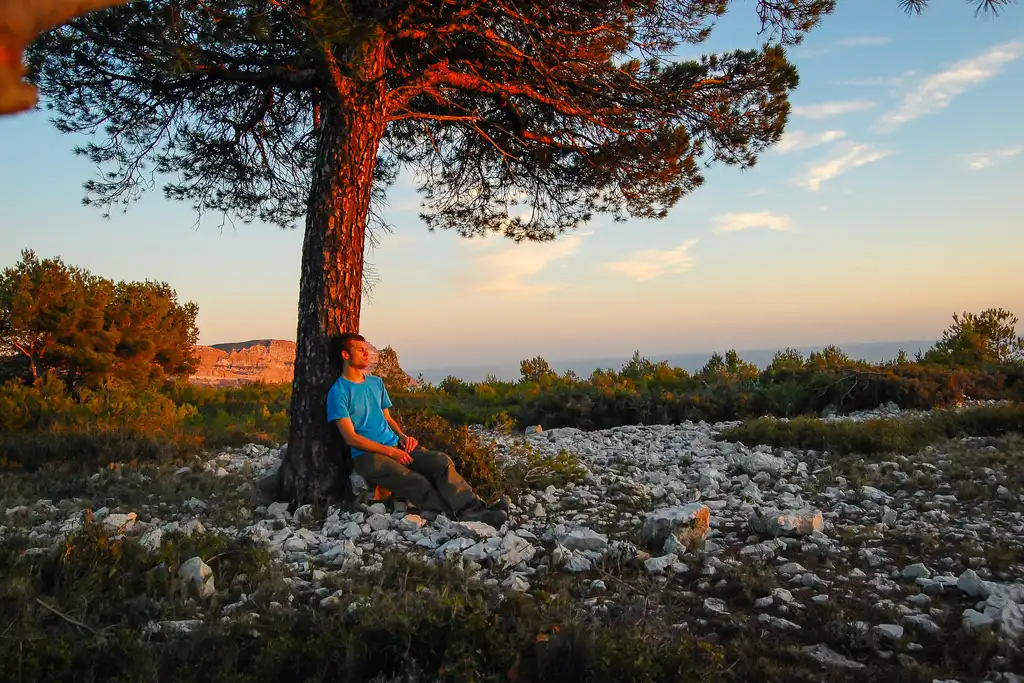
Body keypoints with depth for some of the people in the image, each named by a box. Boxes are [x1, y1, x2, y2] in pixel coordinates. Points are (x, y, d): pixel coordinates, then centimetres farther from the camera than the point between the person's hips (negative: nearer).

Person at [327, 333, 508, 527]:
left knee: (442, 461, -20)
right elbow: (351, 437, -9)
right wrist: (390, 452, -14)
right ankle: (466, 515, -31)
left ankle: (475, 509, -34)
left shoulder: (376, 383, 18)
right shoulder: (338, 392, -4)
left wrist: (402, 436, 3)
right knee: (417, 483, -30)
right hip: (367, 455, -6)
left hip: (395, 445, 6)